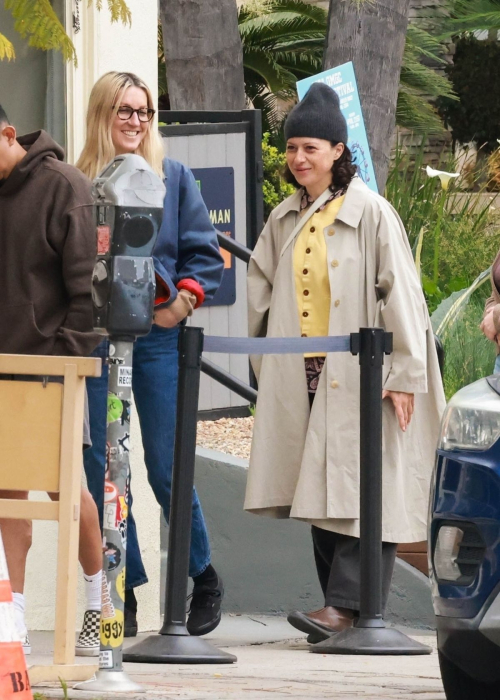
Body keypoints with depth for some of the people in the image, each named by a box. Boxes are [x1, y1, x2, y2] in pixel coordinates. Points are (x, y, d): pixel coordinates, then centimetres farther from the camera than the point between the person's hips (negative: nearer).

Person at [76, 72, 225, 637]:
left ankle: (204, 579, 15)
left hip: (158, 336, -1)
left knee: (167, 468, -3)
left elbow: (204, 253, 7)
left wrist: (183, 301, -6)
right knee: (102, 470, 0)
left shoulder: (173, 177, 7)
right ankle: (122, 593, 7)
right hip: (95, 336, 1)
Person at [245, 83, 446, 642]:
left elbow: (399, 293, -8)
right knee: (318, 493, 3)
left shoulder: (370, 213, -6)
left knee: (358, 490, -10)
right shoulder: (284, 219, 13)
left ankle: (346, 604, -14)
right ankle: (345, 615, 6)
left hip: (358, 373, -6)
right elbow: (261, 294, 18)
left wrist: (403, 374, -12)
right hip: (301, 378, 6)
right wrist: (266, 368, 12)